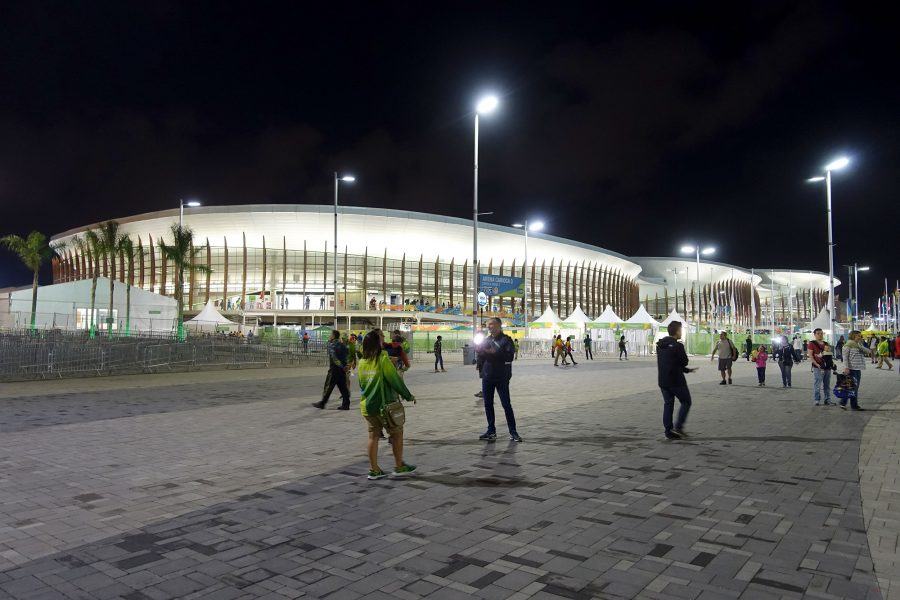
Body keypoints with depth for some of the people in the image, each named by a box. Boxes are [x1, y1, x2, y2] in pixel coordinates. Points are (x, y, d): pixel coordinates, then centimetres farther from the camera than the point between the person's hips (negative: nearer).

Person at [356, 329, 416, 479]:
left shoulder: (362, 362, 3)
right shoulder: (383, 359, -16)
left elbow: (361, 384, 12)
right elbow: (395, 379, -14)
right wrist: (408, 396, -3)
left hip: (366, 405, 6)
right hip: (384, 405, -6)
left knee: (373, 436, 12)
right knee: (397, 433, 9)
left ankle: (374, 470, 14)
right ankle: (399, 467, 15)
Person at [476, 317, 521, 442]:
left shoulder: (506, 340, -4)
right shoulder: (486, 340, 12)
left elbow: (509, 356, -18)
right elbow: (480, 359, 12)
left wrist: (493, 353, -24)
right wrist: (479, 352, -9)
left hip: (501, 378, -5)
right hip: (487, 377, 5)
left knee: (506, 404, -2)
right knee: (488, 405, 9)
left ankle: (513, 432, 7)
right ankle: (491, 431, 19)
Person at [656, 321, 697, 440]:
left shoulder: (660, 345, 9)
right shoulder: (678, 346, -17)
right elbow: (684, 362, -11)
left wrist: (687, 370, 20)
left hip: (662, 380, 7)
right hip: (676, 381, -7)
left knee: (668, 404, 12)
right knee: (686, 402, 9)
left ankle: (668, 430, 12)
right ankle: (678, 426, 1)